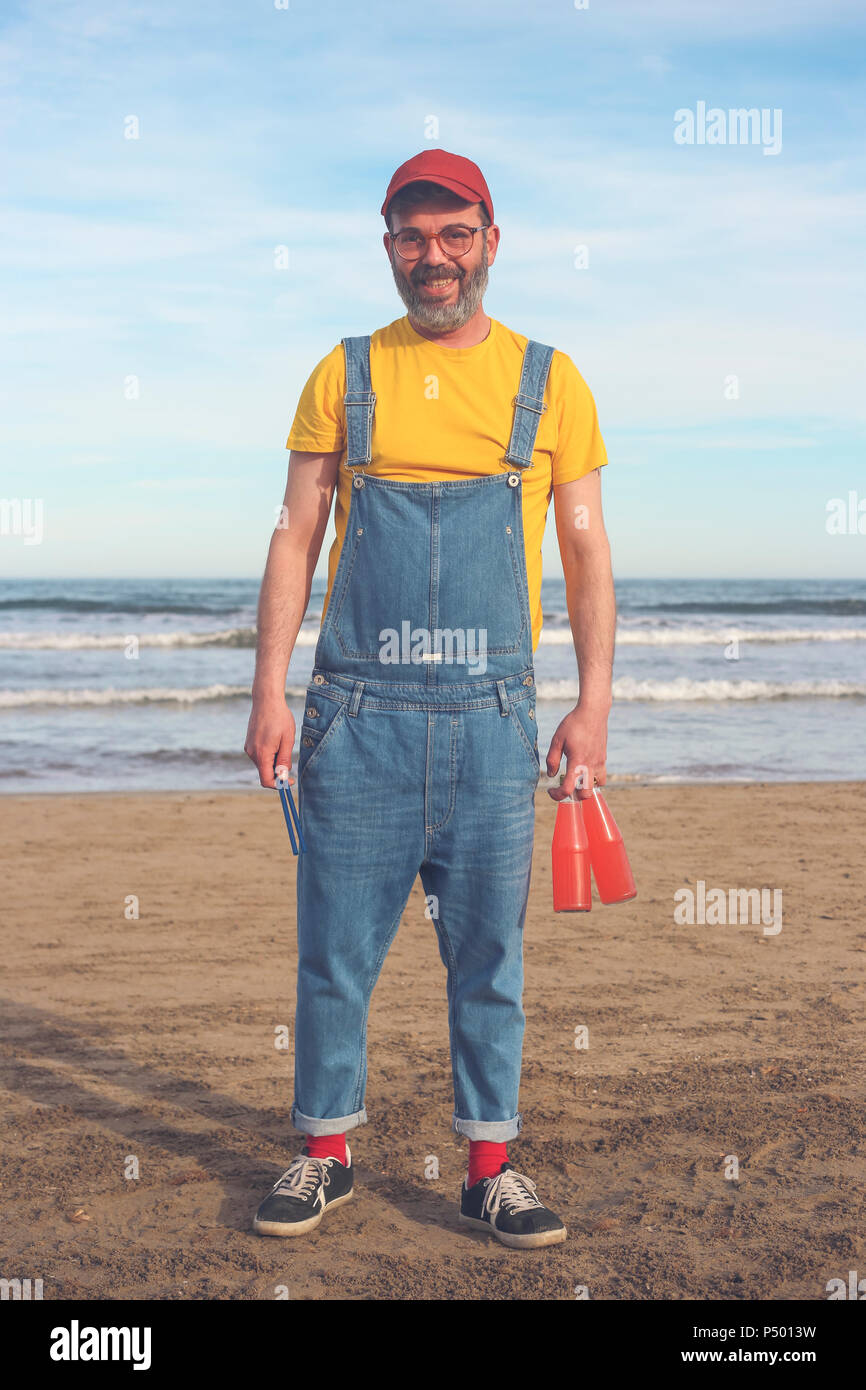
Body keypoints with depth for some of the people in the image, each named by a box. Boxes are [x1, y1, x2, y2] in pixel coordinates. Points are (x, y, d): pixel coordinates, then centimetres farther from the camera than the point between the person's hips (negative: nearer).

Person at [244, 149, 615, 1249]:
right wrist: (269, 692, -1)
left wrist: (594, 704, -1)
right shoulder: (345, 376, 8)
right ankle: (326, 1154, 21)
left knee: (488, 952, 6)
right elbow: (297, 538, 7)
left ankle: (490, 1166, 19)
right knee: (336, 947, 5)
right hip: (358, 714, 0)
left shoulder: (549, 382, 8)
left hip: (491, 717, 0)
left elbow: (587, 554, 8)